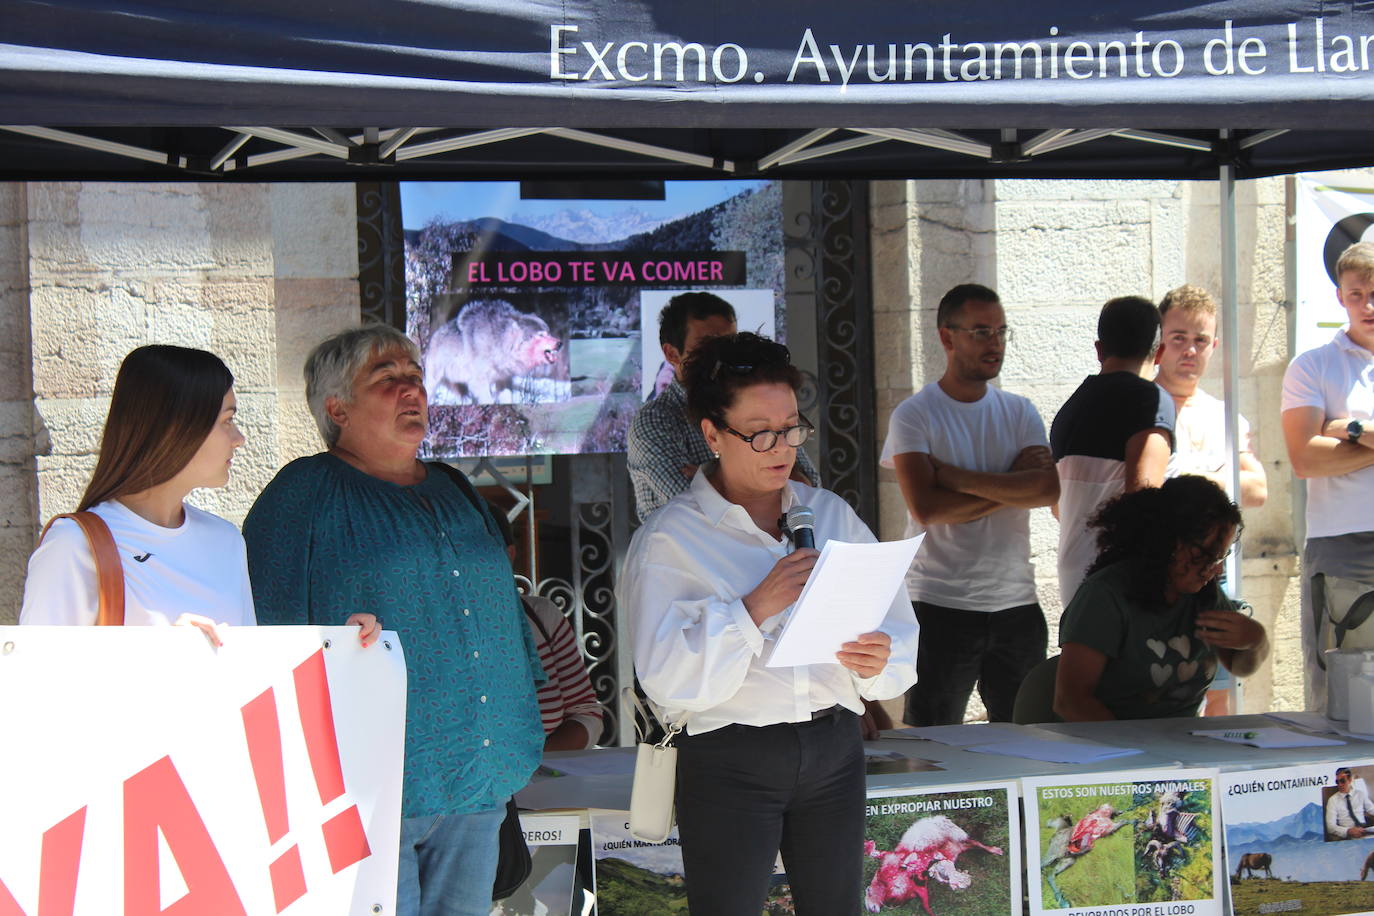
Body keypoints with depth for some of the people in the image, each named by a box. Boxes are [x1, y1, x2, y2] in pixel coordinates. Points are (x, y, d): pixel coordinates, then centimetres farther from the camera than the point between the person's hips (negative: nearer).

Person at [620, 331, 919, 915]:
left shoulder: (832, 514, 11)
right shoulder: (669, 540, -4)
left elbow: (893, 621, 8)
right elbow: (668, 679, -14)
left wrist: (877, 662, -14)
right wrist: (757, 608, -22)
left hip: (834, 750, 4)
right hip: (729, 762, -4)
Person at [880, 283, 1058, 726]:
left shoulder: (1020, 412, 10)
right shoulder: (913, 415, -2)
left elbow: (1049, 489, -8)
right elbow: (926, 508, -16)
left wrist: (957, 476, -13)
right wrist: (1010, 486, -9)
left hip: (1017, 602, 4)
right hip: (939, 604, -4)